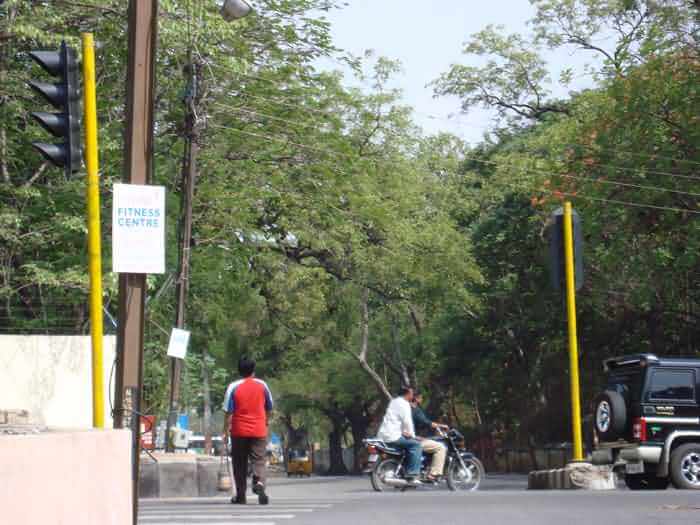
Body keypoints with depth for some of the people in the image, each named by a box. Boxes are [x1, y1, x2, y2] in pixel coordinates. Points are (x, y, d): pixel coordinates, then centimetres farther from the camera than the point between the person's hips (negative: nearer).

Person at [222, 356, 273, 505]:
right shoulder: (262, 385, 2)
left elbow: (228, 412, -7)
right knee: (259, 460, 0)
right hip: (259, 431, 1)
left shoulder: (233, 387, -5)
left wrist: (226, 431, 0)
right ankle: (259, 483, -28)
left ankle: (240, 496, 13)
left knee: (240, 464, 9)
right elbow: (269, 408, 11)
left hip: (239, 431, -1)